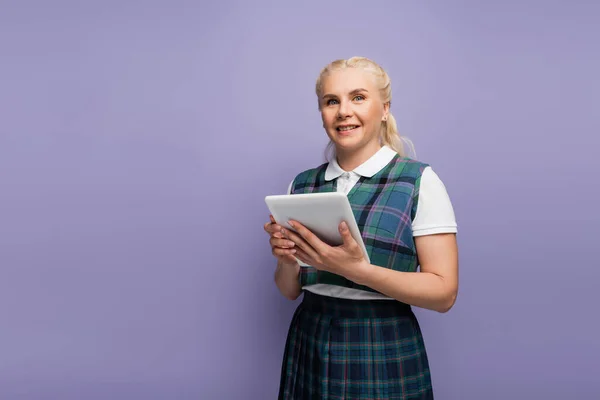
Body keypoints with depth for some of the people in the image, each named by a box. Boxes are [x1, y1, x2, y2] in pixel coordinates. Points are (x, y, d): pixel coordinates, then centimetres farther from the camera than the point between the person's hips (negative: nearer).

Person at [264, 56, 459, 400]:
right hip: (309, 347, 4)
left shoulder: (420, 181, -9)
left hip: (384, 354, -3)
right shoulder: (302, 184, 3)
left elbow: (444, 292, -13)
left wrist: (356, 269, -25)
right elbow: (291, 290, 8)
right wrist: (287, 259, -13)